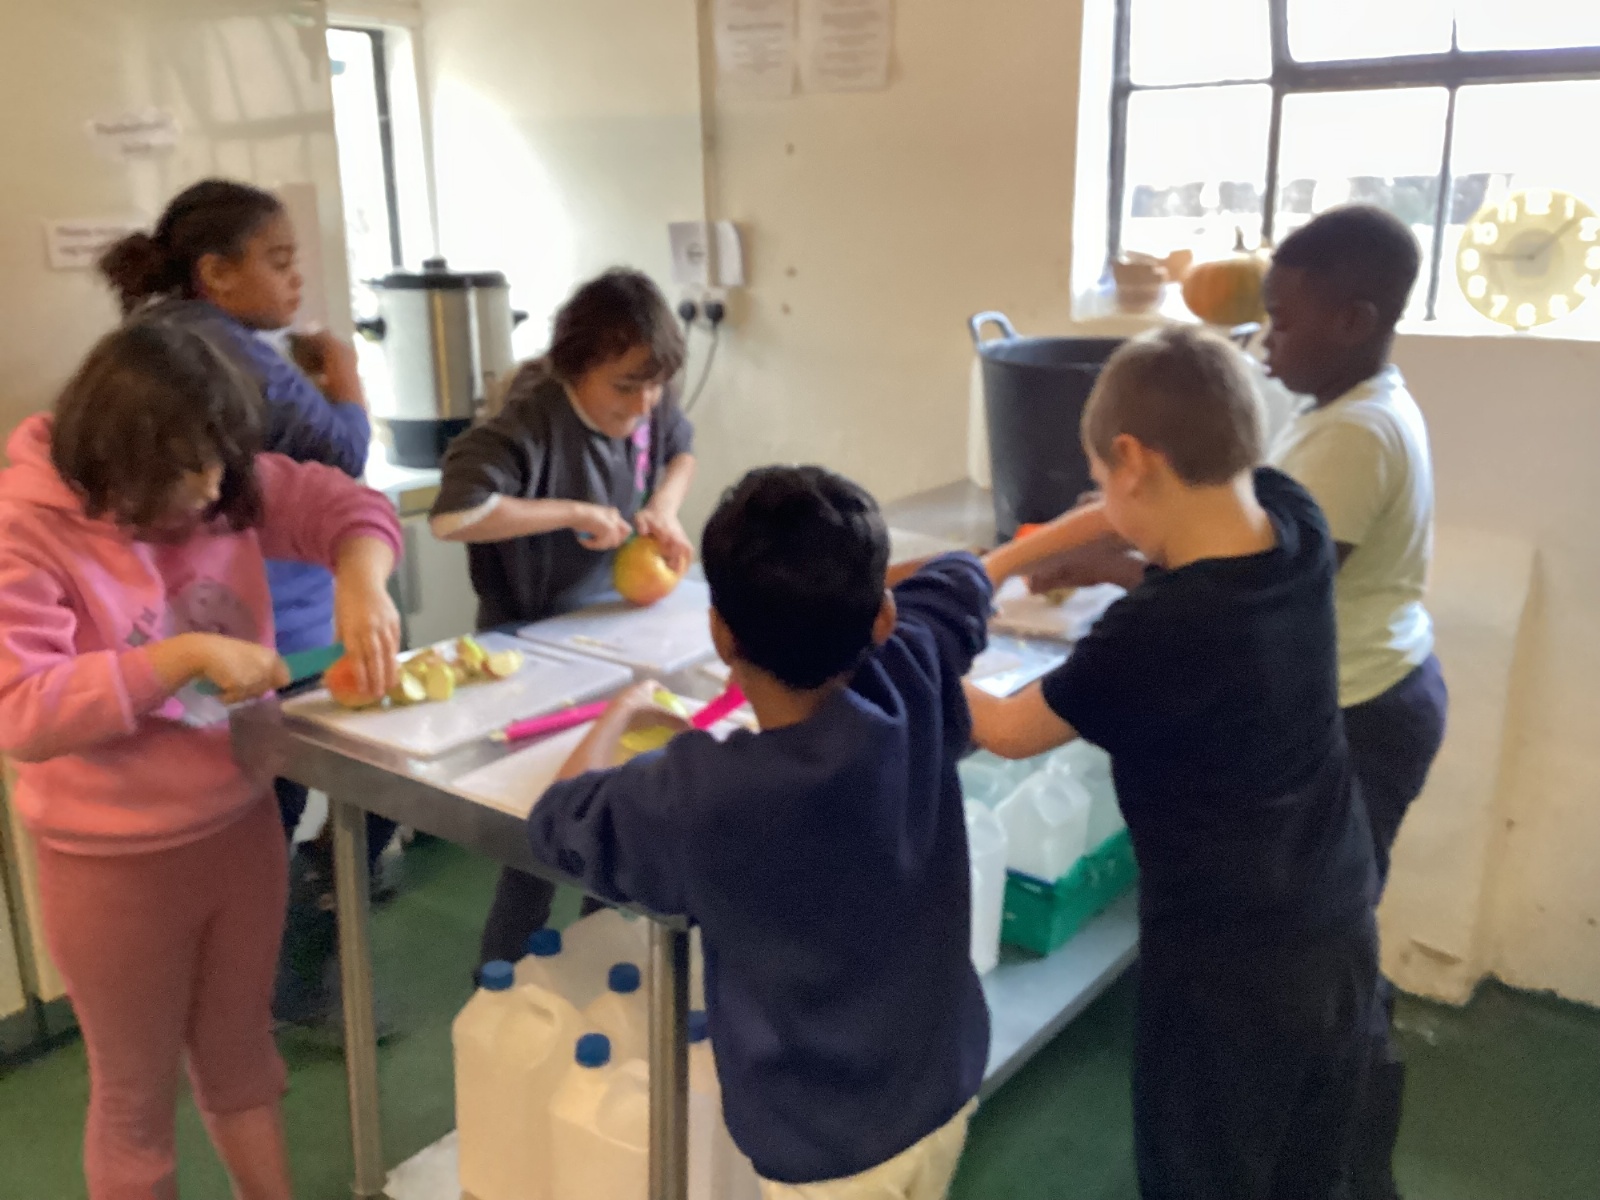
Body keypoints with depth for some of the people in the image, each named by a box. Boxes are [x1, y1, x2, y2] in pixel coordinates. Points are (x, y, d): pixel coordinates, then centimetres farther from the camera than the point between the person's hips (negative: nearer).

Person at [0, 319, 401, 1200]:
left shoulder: (230, 490, -6)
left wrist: (361, 583, -22)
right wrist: (184, 656, -31)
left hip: (242, 824, 5)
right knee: (138, 1098, 16)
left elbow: (350, 507, -1)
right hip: (114, 863, -5)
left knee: (241, 1055, 25)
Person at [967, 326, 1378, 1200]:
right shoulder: (1293, 516, -9)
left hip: (1226, 971, -7)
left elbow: (1008, 733, -10)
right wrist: (998, 566, 11)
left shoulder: (1152, 633, -29)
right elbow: (1168, 505, 11)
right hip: (1341, 938, 7)